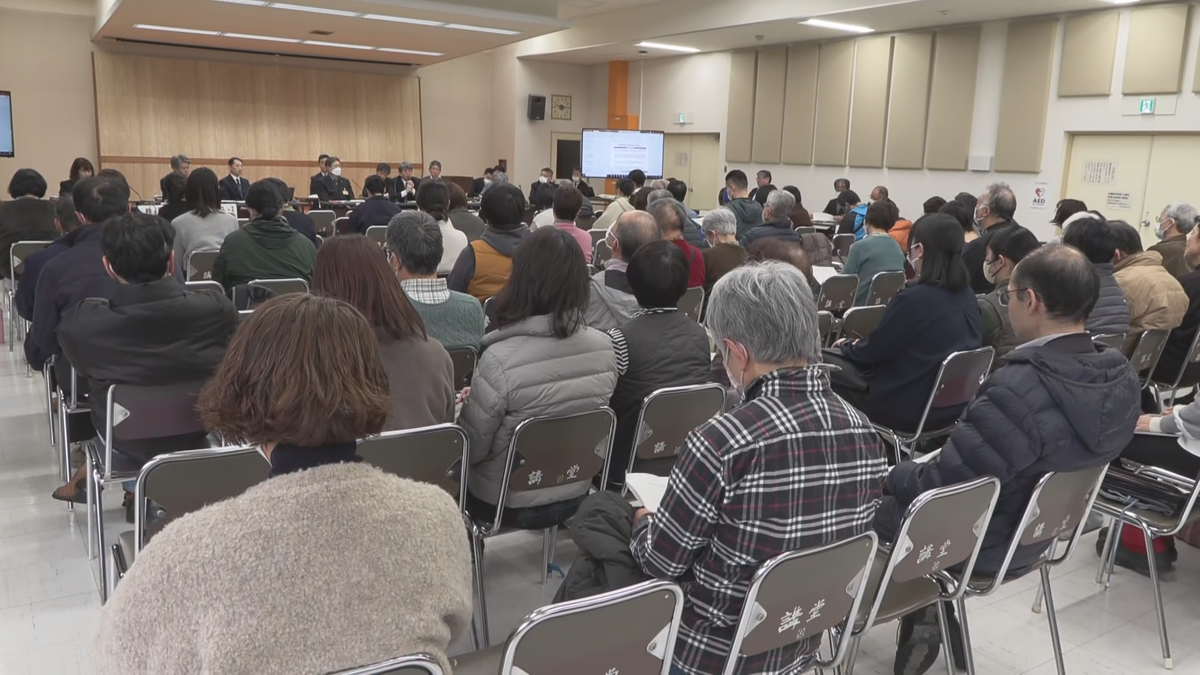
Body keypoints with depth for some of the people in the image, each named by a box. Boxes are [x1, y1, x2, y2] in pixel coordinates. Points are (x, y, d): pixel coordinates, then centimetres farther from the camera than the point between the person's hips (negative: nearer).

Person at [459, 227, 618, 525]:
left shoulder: (499, 359, -30)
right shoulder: (604, 348, -12)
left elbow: (471, 448, -17)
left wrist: (467, 403, 4)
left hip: (509, 503, -5)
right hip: (575, 496, 5)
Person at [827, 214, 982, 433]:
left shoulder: (913, 299, -25)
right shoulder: (967, 295, 0)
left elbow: (872, 353, -12)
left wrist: (847, 345, 9)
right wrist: (856, 345, 15)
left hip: (910, 410, -8)